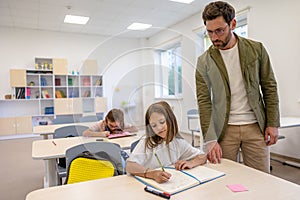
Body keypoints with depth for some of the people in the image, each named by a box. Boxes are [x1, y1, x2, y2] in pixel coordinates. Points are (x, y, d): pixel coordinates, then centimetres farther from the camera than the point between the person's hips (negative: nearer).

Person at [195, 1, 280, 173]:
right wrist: (210, 140, -14)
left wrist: (273, 123, -1)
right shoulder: (204, 61, -2)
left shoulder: (256, 49, 1)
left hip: (255, 126, 1)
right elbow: (204, 101, -7)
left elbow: (270, 87, 5)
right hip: (224, 129, 0)